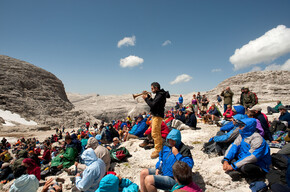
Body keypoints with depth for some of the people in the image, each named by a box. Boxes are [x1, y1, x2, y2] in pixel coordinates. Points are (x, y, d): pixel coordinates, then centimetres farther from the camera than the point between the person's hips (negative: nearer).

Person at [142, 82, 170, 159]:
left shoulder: (160, 95, -17)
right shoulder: (159, 94, 15)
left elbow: (152, 105, -24)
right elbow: (153, 103, 18)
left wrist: (146, 98, -12)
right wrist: (148, 96, 7)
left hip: (157, 116, -11)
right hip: (155, 115, 11)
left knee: (155, 133, -8)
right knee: (157, 133, 17)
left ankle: (158, 151, -1)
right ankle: (160, 148, 28)